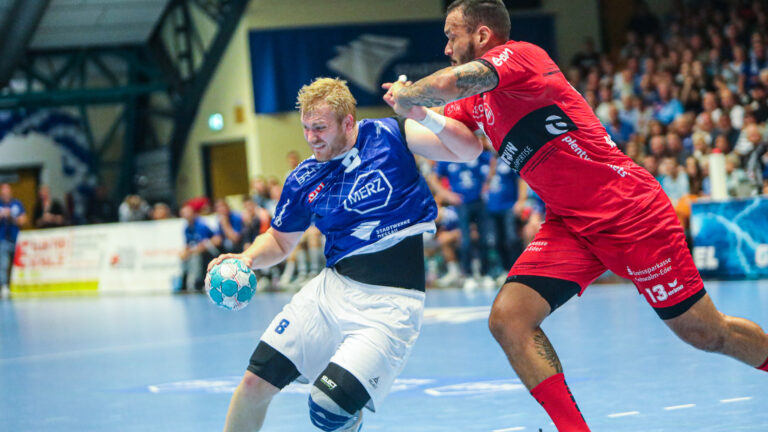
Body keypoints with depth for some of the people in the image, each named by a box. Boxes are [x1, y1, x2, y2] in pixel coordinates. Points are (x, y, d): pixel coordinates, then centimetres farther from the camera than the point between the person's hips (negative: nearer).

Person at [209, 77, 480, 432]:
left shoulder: (388, 136, -3)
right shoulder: (303, 181, 6)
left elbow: (469, 150, -8)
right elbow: (279, 241, 21)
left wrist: (424, 116, -25)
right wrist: (249, 258, -2)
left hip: (387, 303, -4)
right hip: (331, 288, 4)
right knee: (255, 383, -4)